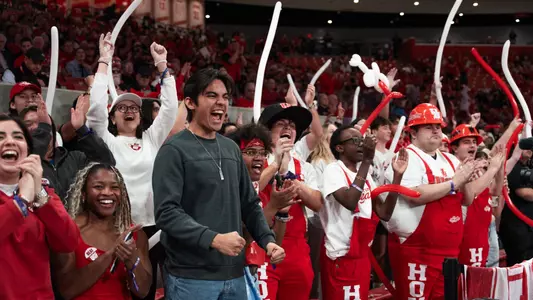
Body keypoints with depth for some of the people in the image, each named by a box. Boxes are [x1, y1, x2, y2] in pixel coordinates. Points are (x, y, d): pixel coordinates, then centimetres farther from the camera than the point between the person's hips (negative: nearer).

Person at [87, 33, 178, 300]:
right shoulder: (107, 141, 6)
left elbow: (170, 107, 8)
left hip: (151, 226, 3)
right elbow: (96, 106, -8)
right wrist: (104, 61, -6)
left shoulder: (151, 140, 14)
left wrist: (162, 65, 5)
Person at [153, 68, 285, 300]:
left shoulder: (231, 149, 12)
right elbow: (166, 212, -16)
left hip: (234, 274, 6)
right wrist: (213, 239, -25)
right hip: (191, 276, -6)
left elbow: (249, 204, 17)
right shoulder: (174, 150, -8)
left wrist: (267, 240, 3)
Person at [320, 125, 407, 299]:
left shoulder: (365, 173, 11)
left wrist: (397, 176, -3)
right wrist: (367, 161, -28)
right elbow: (350, 202, -29)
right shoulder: (333, 170, -12)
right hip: (341, 256, -8)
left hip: (362, 254, 8)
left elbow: (384, 213, 6)